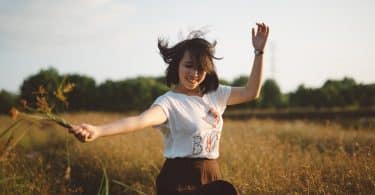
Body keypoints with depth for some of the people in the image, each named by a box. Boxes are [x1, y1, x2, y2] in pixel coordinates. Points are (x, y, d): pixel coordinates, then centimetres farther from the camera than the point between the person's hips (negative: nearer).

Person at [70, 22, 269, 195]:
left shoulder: (214, 94, 5)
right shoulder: (168, 102, -14)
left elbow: (251, 92, 10)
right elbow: (140, 120, -31)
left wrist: (259, 52, 4)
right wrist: (97, 130, -49)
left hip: (212, 178, 6)